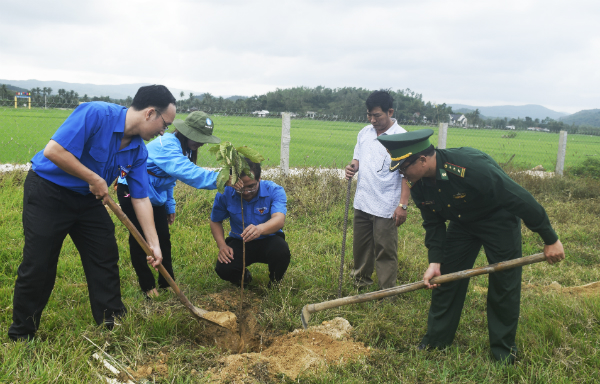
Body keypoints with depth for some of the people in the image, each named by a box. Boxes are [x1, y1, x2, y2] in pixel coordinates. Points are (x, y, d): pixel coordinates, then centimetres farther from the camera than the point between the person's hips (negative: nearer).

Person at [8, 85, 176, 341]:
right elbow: (53, 150, -31)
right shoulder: (96, 114, -27)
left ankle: (113, 324, 20)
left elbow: (141, 198, -1)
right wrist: (95, 179, -24)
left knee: (106, 257, 6)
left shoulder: (138, 151, -4)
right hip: (47, 191, -7)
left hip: (87, 199, 7)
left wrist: (153, 244, -5)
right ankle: (21, 336, 15)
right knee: (38, 265, -3)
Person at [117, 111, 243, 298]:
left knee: (163, 237, 5)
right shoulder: (168, 145, -29)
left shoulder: (181, 148, 3)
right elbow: (186, 171, -46)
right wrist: (219, 179, -56)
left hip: (155, 194, 9)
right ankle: (147, 286, 12)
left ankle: (167, 283, 15)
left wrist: (170, 205, 13)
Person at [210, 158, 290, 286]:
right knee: (223, 268, -27)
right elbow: (215, 221, 4)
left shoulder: (274, 191, -20)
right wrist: (222, 245, -13)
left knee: (281, 251, -36)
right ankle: (243, 277, 13)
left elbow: (279, 219, -38)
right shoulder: (225, 194, -12)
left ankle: (274, 284, 0)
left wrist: (260, 229, -60)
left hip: (268, 240, -1)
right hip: (238, 242, 2)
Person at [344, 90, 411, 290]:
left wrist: (403, 205, -18)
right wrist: (352, 166, -4)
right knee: (361, 246, 18)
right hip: (362, 203, 6)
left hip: (386, 208, -6)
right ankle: (360, 281, 38)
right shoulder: (364, 133, 8)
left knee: (385, 251, 2)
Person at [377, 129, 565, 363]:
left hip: (498, 219, -5)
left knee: (504, 283, -1)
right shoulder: (418, 185, -16)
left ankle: (503, 350, 17)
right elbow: (433, 223, -2)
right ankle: (435, 340, 19)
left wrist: (550, 239, -23)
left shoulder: (472, 167, -39)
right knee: (445, 277, 5)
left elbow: (522, 200, -31)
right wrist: (435, 261, -12)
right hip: (462, 222, 6)